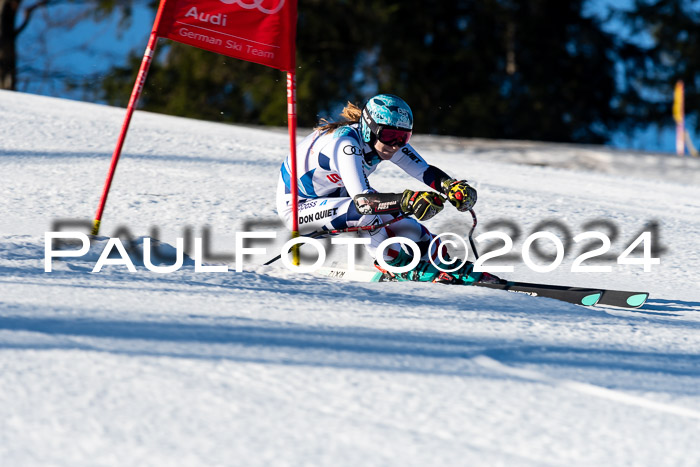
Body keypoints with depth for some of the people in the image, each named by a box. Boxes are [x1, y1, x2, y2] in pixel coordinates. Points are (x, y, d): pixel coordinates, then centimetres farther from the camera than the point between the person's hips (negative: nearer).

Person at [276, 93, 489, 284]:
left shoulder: (385, 139, -14)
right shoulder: (346, 143, -37)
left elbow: (425, 171, -13)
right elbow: (361, 200, -45)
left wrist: (453, 187, -34)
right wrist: (408, 200, -57)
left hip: (334, 195, 8)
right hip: (296, 206, -8)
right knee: (364, 212, -32)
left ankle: (444, 264, 9)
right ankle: (401, 267, -14)